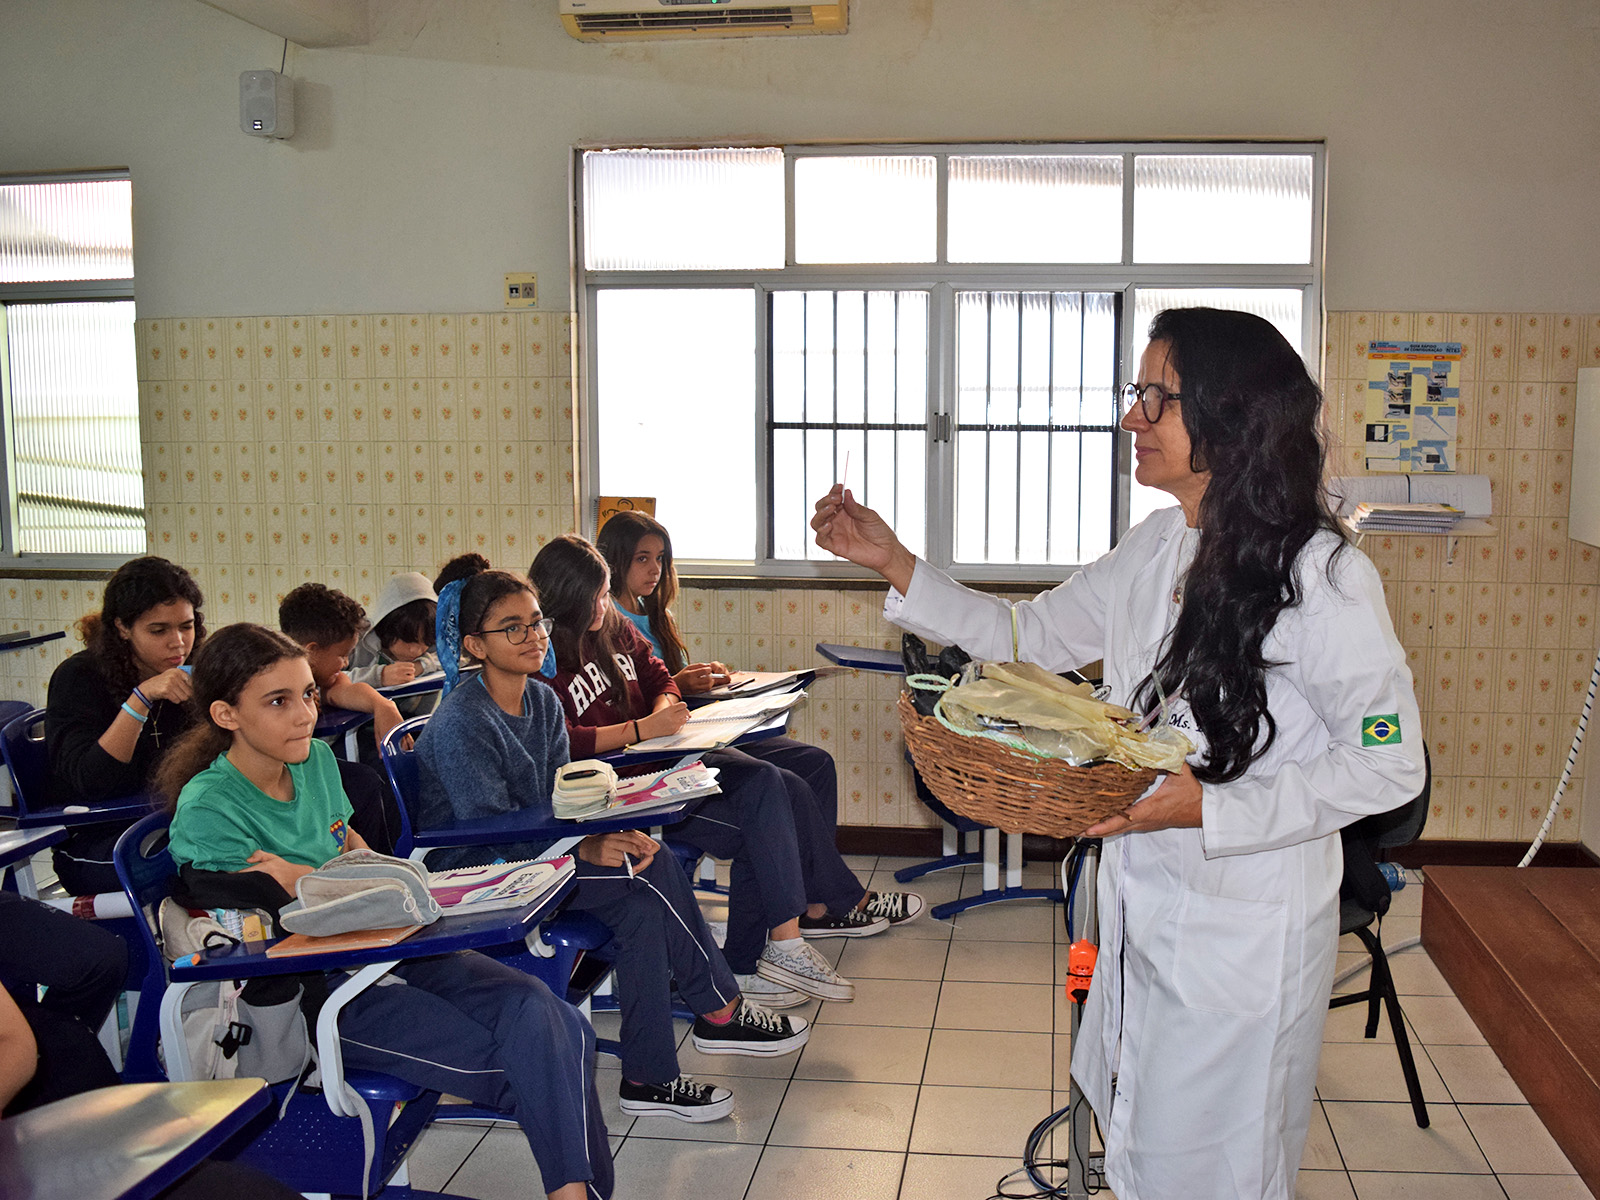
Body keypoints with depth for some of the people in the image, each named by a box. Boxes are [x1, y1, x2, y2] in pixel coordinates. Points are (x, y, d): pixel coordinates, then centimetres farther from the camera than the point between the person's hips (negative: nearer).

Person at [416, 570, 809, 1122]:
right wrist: (586, 848, -32)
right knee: (653, 874, -19)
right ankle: (720, 1011, -5)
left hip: (533, 854, 8)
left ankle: (650, 1077, -8)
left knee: (643, 903, -17)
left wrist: (614, 833, -17)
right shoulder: (460, 723, -18)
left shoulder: (543, 702, 6)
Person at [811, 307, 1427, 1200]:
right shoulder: (1154, 550, 2)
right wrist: (893, 564, 4)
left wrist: (1212, 807, -25)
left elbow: (1389, 764, -16)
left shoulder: (1324, 576, -20)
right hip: (1141, 916, 7)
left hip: (1244, 933, -6)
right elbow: (1030, 636, 11)